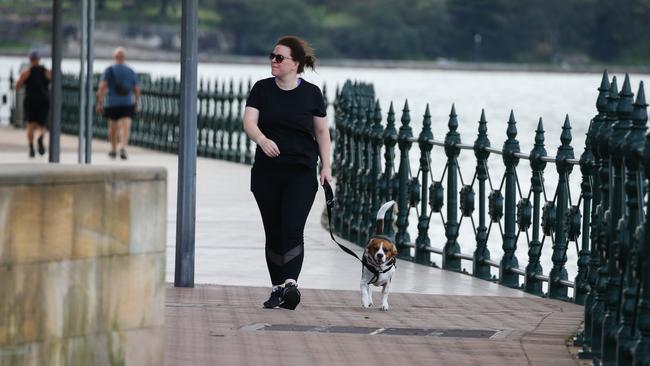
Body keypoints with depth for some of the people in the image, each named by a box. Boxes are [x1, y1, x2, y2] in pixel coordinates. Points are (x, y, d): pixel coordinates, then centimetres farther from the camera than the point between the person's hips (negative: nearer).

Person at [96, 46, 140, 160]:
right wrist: (136, 103, 18)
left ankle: (113, 150, 30)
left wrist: (99, 103, -7)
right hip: (127, 103, 0)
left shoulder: (109, 70, -2)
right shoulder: (131, 71, 4)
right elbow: (137, 89, 5)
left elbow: (102, 87, -11)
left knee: (112, 127, 18)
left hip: (112, 104, 0)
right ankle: (122, 147, -31)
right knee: (125, 128, -9)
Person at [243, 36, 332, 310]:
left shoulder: (311, 93, 1)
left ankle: (291, 285, -24)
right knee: (273, 232, 6)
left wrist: (326, 166, -2)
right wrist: (262, 139, -29)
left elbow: (322, 132, 7)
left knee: (292, 229, -15)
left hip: (301, 173, -2)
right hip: (267, 173, 2)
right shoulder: (262, 89, 4)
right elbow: (249, 122, -8)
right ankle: (277, 288, 14)